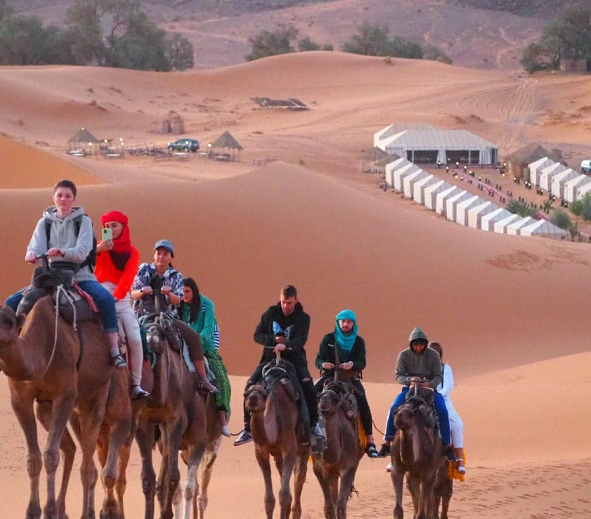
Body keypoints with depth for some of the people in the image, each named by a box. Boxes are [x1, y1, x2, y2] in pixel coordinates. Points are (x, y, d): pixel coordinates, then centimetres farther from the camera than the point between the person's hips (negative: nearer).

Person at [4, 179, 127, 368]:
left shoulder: (83, 221, 1)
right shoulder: (45, 223, 10)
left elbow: (82, 251, -13)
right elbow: (36, 246, -3)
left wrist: (62, 252, -33)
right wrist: (31, 253, -29)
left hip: (80, 275, -4)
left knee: (106, 299, -33)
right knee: (12, 302, -12)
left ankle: (115, 351, -31)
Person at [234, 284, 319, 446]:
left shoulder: (303, 318, -5)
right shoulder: (271, 313, 2)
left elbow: (301, 339, -21)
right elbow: (257, 335, 2)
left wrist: (286, 345, -42)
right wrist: (273, 339, -17)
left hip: (294, 358, -2)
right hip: (271, 356, 2)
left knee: (307, 384, -28)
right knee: (250, 385, -16)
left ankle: (314, 425, -15)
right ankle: (248, 429, -7)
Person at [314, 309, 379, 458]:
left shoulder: (358, 341, 6)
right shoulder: (328, 339, 6)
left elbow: (362, 363, -2)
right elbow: (318, 360, 2)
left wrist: (352, 365, -25)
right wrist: (323, 364, -22)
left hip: (350, 377, -1)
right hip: (329, 374, 1)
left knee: (362, 400, -25)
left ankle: (370, 442, -21)